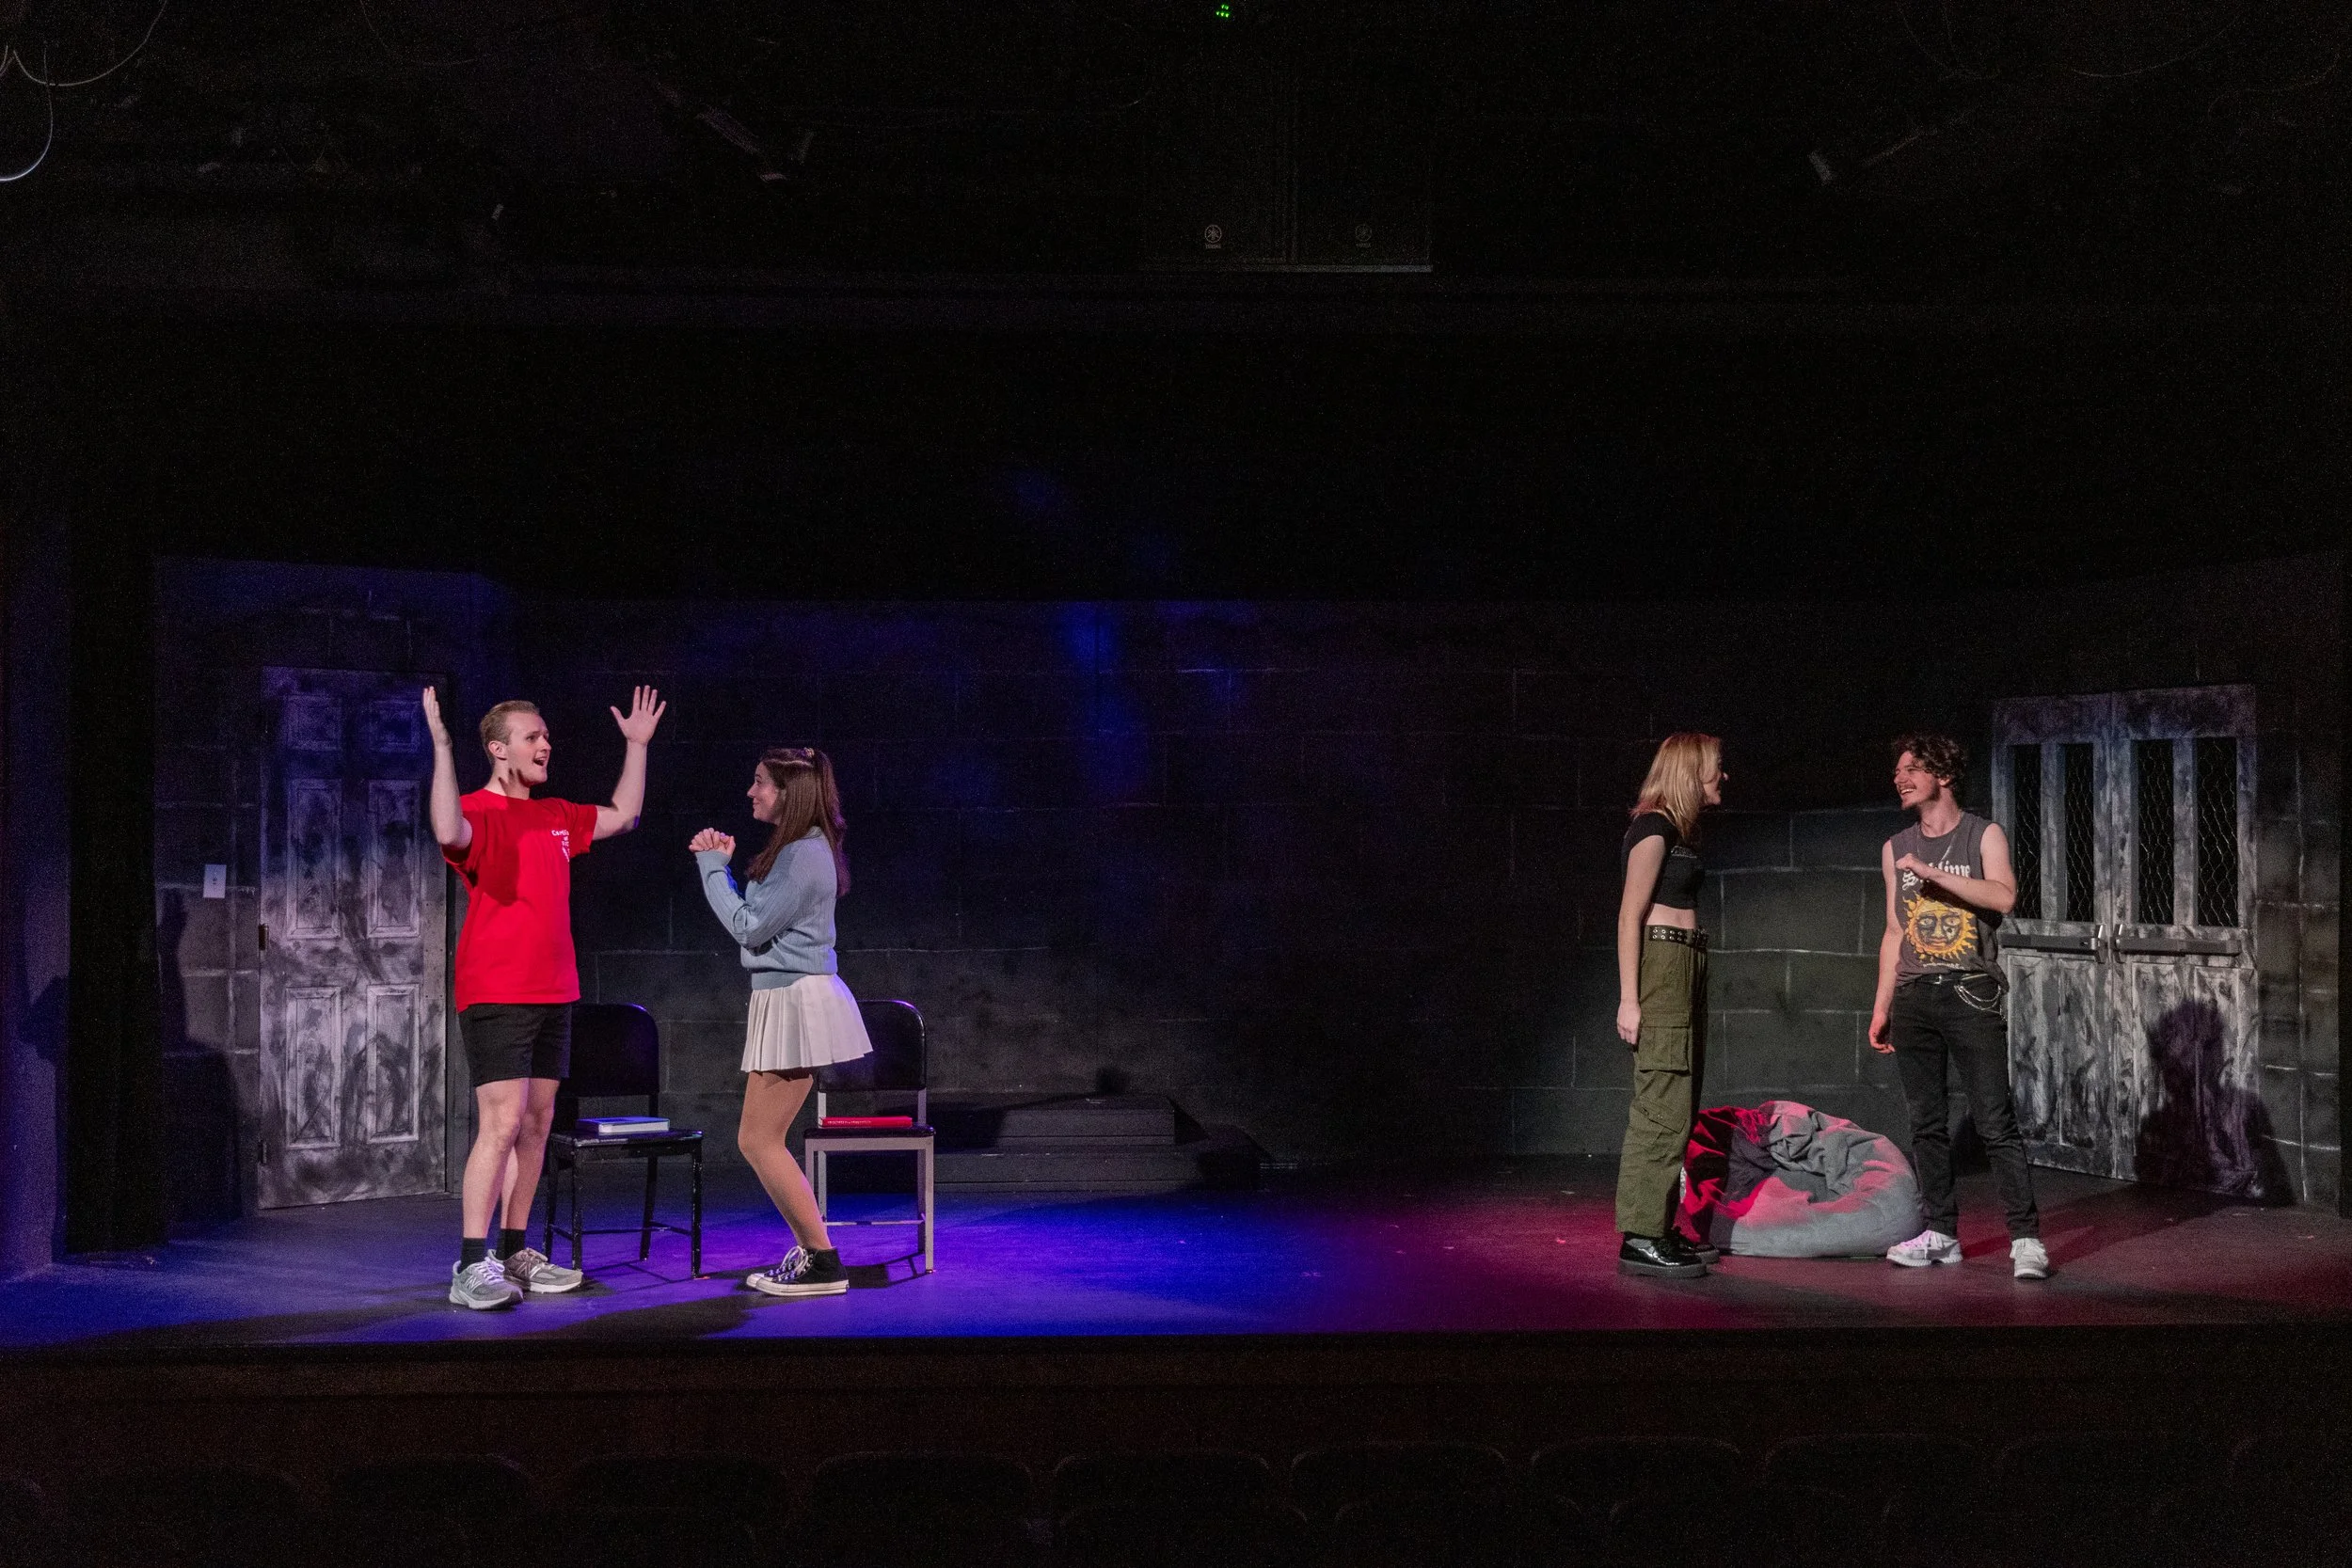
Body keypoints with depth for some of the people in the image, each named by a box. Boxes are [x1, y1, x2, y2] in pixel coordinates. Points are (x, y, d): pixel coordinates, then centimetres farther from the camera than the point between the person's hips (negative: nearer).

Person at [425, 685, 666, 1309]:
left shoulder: (556, 816, 15)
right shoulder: (480, 812, -8)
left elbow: (622, 816, 29)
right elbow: (449, 832, -32)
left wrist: (638, 746, 26)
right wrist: (441, 745, -34)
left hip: (552, 996, 8)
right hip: (495, 997, -8)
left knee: (536, 1126, 10)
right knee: (502, 1123, -13)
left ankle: (515, 1254, 18)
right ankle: (472, 1266, -8)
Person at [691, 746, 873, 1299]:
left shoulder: (804, 855, -17)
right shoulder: (795, 848, 16)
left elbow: (750, 928, -17)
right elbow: (760, 920, 15)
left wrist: (713, 867, -8)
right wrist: (724, 863, 6)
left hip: (796, 1000, -11)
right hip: (784, 999, 11)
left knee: (758, 1140, -6)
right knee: (761, 1140, 13)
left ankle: (823, 1264, -1)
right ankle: (811, 1252, 19)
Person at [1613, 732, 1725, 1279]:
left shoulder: (1682, 832, 18)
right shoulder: (1654, 827, -9)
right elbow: (1630, 915, -14)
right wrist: (1629, 999, -19)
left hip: (1686, 968, 10)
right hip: (1660, 964, -10)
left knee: (1673, 1109, 11)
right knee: (1663, 1108, -11)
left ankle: (1660, 1230, 16)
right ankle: (1640, 1239, -9)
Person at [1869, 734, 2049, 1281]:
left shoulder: (1983, 836, 1)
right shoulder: (1896, 848, 14)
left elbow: (2003, 896, -17)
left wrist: (1931, 872, -19)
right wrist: (1881, 1007, 14)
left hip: (1970, 994, -4)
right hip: (1914, 998, 5)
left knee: (1996, 1122, -8)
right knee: (1927, 1122, 6)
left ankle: (2025, 1238, -6)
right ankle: (1941, 1234, 13)